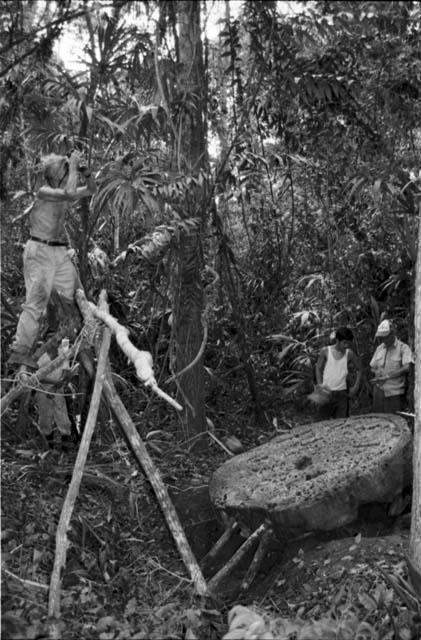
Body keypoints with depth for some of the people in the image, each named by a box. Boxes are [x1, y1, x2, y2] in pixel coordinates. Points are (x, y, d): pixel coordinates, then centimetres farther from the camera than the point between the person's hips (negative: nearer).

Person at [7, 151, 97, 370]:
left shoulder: (64, 193, 10)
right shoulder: (44, 192, -14)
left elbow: (92, 189, 18)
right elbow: (69, 194, -30)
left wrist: (84, 171, 1)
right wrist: (73, 166, -19)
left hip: (60, 252, 8)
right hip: (40, 251, -8)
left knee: (75, 296, 6)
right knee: (36, 302, -12)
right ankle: (19, 353, -11)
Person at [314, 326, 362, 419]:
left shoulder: (349, 354, -1)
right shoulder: (325, 351, -3)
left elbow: (359, 369, 11)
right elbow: (318, 369, 5)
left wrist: (355, 387, 5)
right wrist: (320, 384, -7)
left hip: (342, 394, 1)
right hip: (326, 393, -1)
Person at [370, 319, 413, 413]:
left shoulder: (403, 347, -5)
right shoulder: (379, 348, 13)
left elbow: (407, 367, -18)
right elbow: (372, 367, 21)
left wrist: (387, 376, -20)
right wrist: (376, 372, -3)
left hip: (395, 392, -5)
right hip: (379, 390, 5)